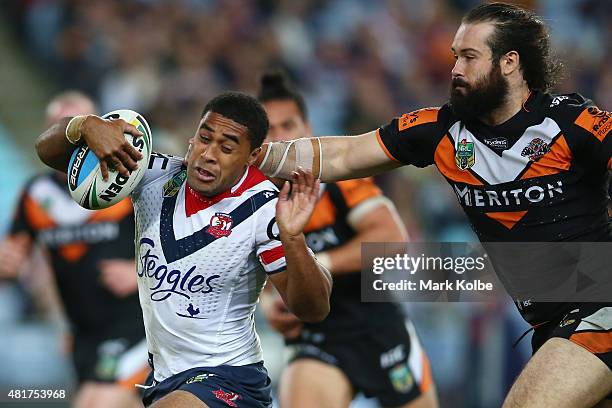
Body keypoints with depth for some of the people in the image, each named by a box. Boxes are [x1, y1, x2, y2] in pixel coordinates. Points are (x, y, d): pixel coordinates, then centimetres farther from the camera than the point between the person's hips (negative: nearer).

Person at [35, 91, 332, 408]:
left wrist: (292, 239, -36)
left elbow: (313, 310, -19)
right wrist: (86, 126, -19)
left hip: (228, 381, -6)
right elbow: (50, 151, 4)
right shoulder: (158, 177, -2)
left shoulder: (263, 209, -15)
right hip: (161, 380, 6)